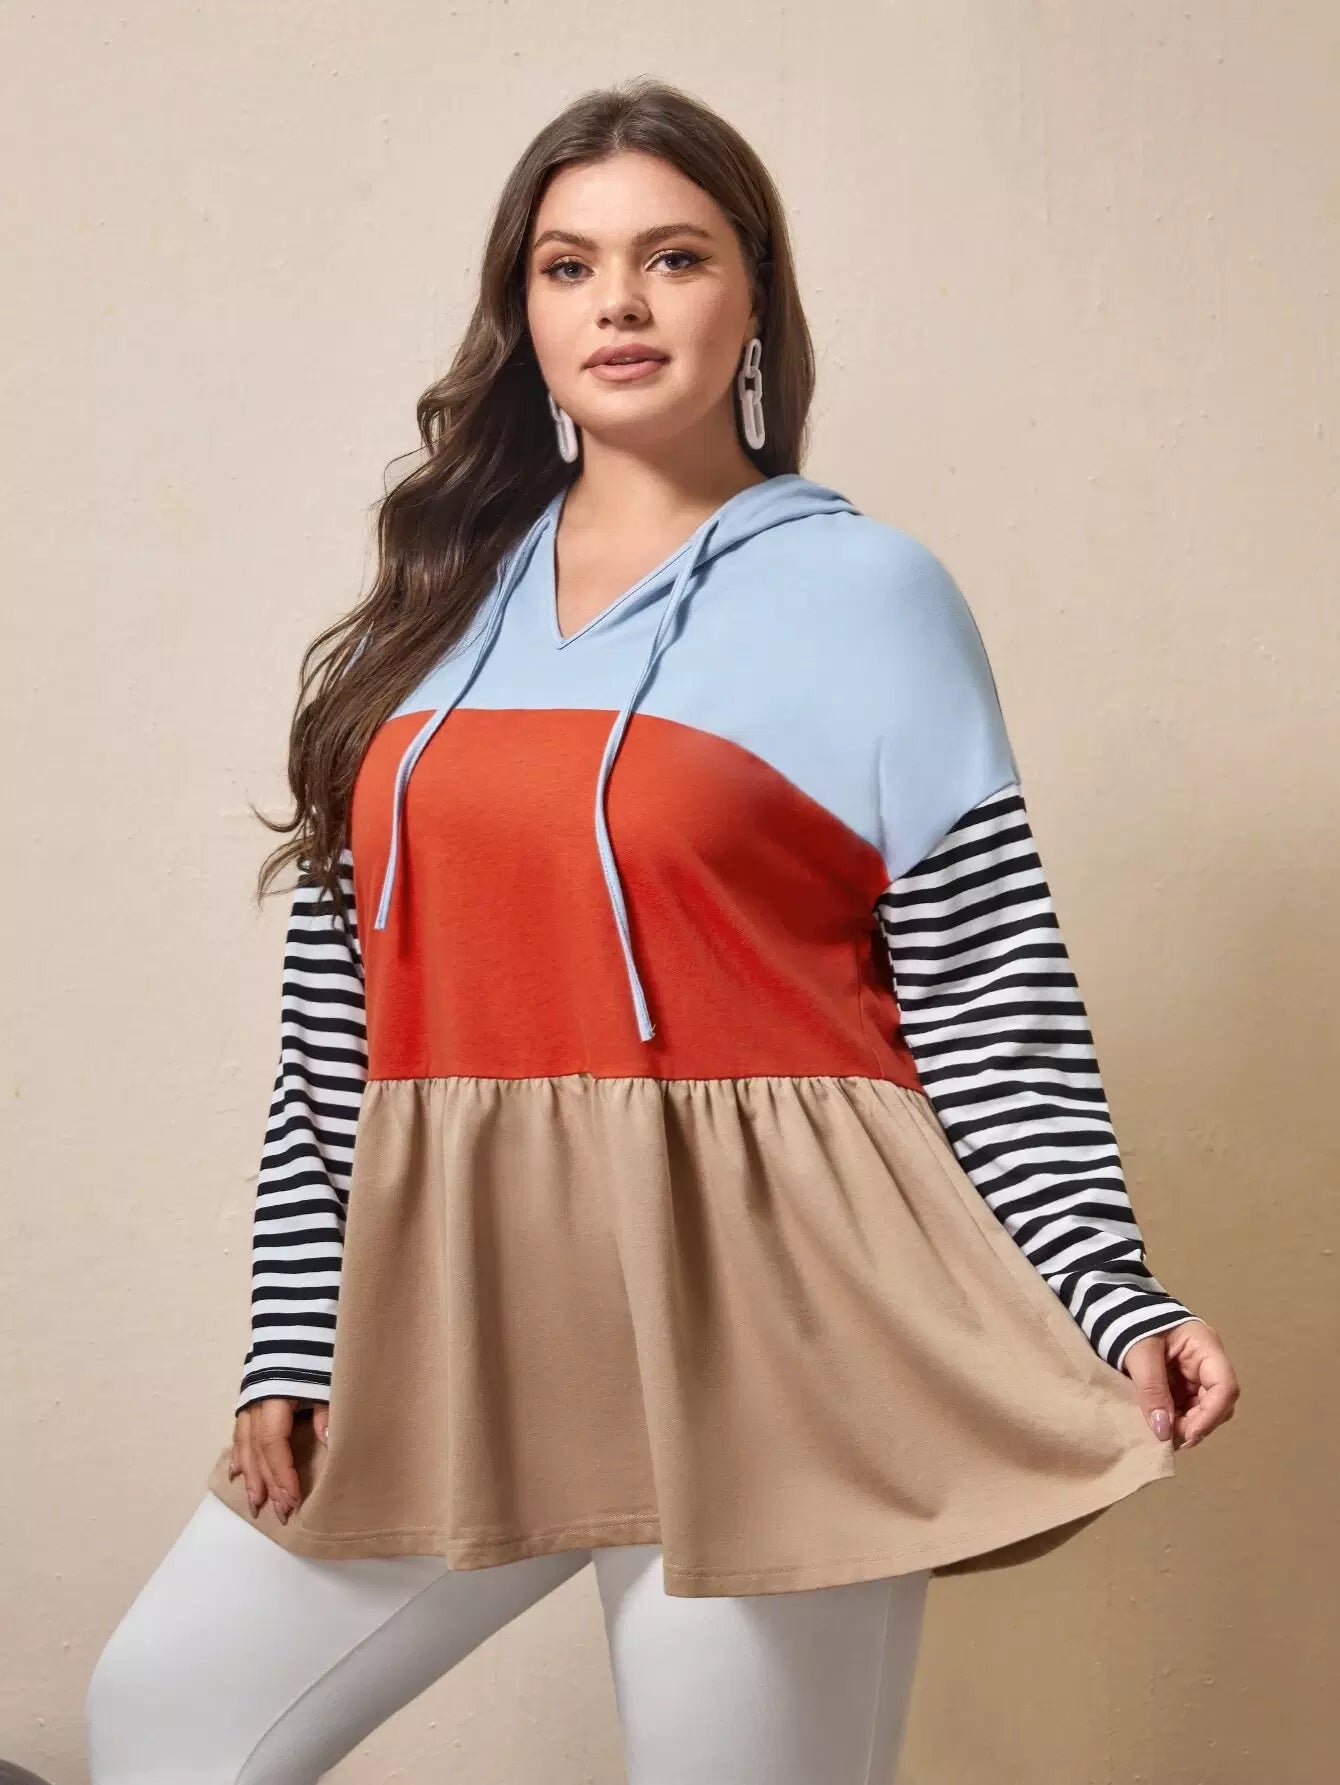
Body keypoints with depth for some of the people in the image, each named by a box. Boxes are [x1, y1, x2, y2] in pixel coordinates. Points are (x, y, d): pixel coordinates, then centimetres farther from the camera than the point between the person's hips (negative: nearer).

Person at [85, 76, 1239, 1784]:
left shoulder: (864, 589, -2)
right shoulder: (435, 602, 11)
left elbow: (993, 1000, -4)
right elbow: (336, 1018, 10)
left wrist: (1116, 1306, -15)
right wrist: (286, 1349, 8)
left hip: (759, 1315, -5)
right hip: (457, 1312, 5)